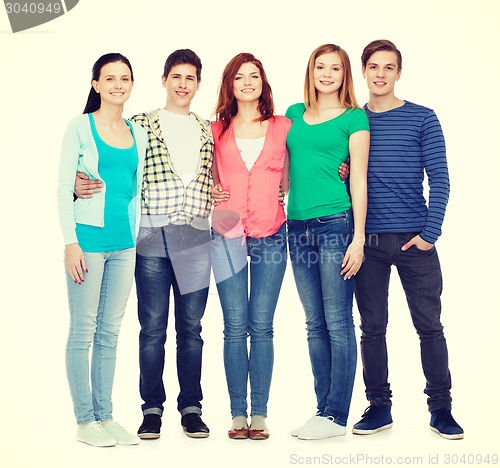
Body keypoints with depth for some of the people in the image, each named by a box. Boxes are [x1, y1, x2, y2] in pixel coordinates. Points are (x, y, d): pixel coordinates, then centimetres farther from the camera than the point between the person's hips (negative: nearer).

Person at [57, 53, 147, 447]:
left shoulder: (138, 134, 13)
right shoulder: (80, 127, -1)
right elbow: (64, 188, -4)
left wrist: (136, 238, 12)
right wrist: (70, 241, -11)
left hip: (125, 244, 5)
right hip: (89, 238, -5)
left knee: (110, 333, 9)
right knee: (84, 331, -1)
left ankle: (105, 416, 17)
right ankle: (85, 421, 8)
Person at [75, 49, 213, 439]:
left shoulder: (208, 130, 14)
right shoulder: (140, 125, 6)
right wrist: (82, 183, -16)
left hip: (196, 238, 2)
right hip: (152, 237, -2)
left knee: (191, 327, 7)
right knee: (153, 327, 3)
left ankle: (191, 407, 16)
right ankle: (152, 408, 15)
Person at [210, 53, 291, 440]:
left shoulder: (282, 126, 9)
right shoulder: (217, 130, 10)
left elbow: (289, 179, 12)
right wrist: (210, 194, 4)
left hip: (271, 234, 0)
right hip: (227, 235, 1)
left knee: (261, 326, 0)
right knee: (235, 327, 1)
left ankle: (260, 412, 7)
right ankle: (238, 413, 8)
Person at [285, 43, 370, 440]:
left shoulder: (354, 118, 2)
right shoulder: (294, 114, 16)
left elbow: (359, 181, -3)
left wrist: (358, 238, -9)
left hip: (336, 223, -5)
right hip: (299, 226, 6)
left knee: (338, 323, -3)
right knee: (315, 325, 9)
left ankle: (335, 416, 3)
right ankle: (324, 409, 17)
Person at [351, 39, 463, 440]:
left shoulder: (422, 119, 3)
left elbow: (439, 181, -1)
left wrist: (430, 233, -10)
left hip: (414, 240, -2)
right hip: (367, 241, 2)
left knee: (429, 326, 2)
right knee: (372, 328, 7)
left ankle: (441, 408, 14)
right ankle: (379, 407, 18)